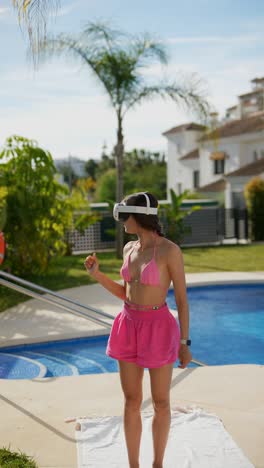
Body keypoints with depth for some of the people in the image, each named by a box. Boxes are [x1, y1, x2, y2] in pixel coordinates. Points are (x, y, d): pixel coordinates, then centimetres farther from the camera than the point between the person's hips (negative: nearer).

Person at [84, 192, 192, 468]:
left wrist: (184, 343, -9)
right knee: (132, 401, 12)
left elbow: (182, 299, -11)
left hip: (158, 329, -5)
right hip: (129, 327, 6)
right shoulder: (129, 248, 4)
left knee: (161, 403, 9)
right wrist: (96, 274, 1)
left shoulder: (170, 250, -15)